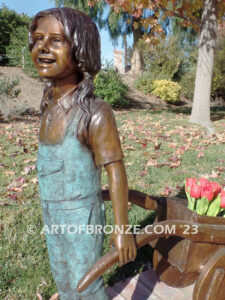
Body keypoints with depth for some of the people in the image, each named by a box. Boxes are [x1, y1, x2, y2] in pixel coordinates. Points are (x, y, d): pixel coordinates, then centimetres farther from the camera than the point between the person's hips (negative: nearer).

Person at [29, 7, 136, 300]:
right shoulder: (52, 108, -2)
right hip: (54, 215, 7)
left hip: (82, 217, -7)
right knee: (62, 275, 28)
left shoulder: (95, 112, -26)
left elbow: (116, 172, -23)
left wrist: (122, 229, -18)